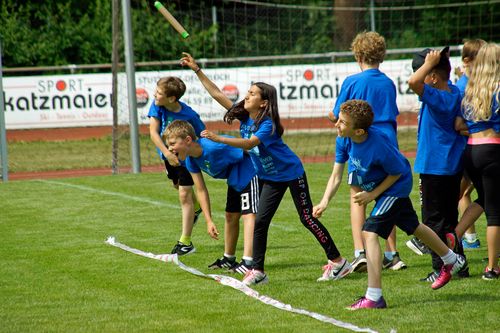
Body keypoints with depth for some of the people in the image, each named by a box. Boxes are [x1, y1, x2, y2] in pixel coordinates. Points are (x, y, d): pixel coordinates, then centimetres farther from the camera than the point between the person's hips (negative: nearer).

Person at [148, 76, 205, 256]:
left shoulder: (189, 115, -29)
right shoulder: (157, 106, -20)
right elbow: (154, 132, -25)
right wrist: (167, 153, -35)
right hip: (168, 155, 6)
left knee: (184, 195, -10)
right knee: (178, 185, 29)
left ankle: (185, 242, -5)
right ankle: (196, 208, 62)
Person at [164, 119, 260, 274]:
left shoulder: (214, 147, -34)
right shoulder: (190, 160, -7)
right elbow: (201, 190, -2)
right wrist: (209, 221, -4)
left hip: (249, 173, -10)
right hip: (234, 179, 10)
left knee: (248, 214, -19)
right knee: (231, 216, 19)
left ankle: (248, 262, -27)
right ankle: (229, 259, 36)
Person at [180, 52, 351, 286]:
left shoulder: (268, 125, -27)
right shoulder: (245, 116, -6)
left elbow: (249, 144, -43)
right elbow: (217, 94, -6)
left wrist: (218, 139, -50)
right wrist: (197, 70, -12)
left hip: (291, 173, -7)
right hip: (270, 178, 7)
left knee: (307, 218, -3)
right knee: (260, 222, 0)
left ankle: (337, 262, 7)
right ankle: (257, 271, 4)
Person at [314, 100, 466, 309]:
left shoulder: (378, 146, -38)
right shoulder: (344, 140, -19)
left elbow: (397, 173, -20)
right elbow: (336, 176, -13)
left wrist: (373, 195, -20)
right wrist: (325, 202, -27)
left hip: (396, 187, -8)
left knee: (370, 232, -21)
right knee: (412, 226, 26)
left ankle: (374, 297, -21)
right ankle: (452, 261, 50)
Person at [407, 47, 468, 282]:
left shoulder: (438, 99, -22)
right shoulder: (454, 92, 4)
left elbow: (413, 82, -37)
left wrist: (430, 63, -25)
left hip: (434, 166, -9)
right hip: (453, 165, 9)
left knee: (433, 219, -1)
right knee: (450, 217, 17)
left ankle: (441, 269, 0)